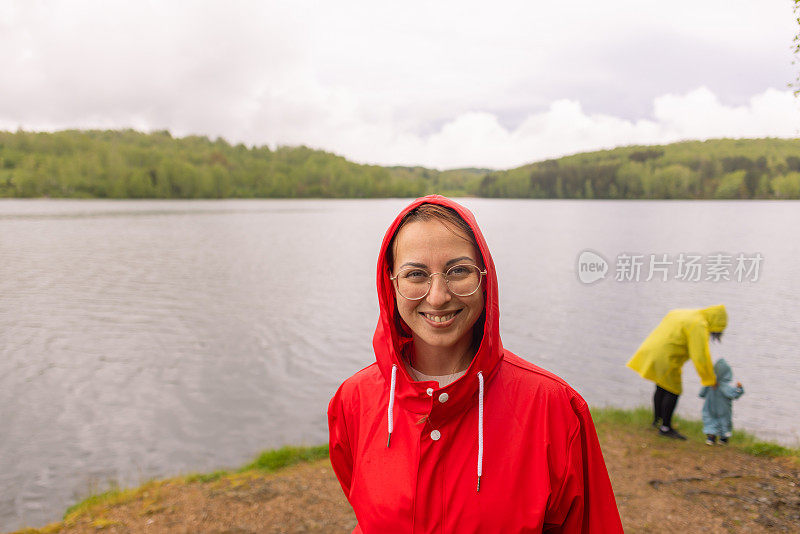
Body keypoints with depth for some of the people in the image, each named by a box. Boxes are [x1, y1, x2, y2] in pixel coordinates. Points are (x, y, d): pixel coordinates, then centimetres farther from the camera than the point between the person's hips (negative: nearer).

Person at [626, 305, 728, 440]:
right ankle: (665, 428, 10)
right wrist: (710, 379, -6)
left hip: (651, 351, 9)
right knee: (673, 391, 2)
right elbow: (700, 356, -15)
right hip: (666, 359, -9)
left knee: (661, 388, 22)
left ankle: (657, 420, 35)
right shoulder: (699, 325, -13)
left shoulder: (681, 314, 16)